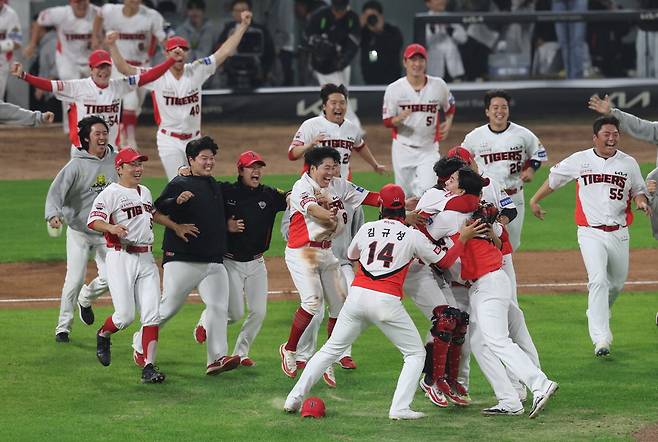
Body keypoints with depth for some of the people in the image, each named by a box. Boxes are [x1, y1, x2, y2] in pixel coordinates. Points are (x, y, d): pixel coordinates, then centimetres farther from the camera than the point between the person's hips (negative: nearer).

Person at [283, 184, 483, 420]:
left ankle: (295, 397, 10)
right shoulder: (413, 236, 3)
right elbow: (444, 261, 11)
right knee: (415, 354, 10)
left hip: (357, 294, 3)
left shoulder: (366, 229, 11)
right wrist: (463, 238, 19)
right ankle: (400, 407, -5)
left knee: (331, 349, 15)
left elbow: (351, 255, 31)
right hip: (386, 301, -3)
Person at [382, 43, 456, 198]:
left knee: (427, 190, -18)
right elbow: (387, 122, -4)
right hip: (403, 149, 0)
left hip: (429, 149, 0)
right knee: (405, 195, 7)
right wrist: (399, 119, -26)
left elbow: (450, 108, 16)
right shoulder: (394, 89, -6)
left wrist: (448, 123, -4)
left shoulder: (439, 85, -2)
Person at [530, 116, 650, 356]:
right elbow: (554, 179, 12)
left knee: (617, 282, 16)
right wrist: (535, 200, 17)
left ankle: (598, 313, 48)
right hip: (591, 233, -3)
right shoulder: (580, 160, -1)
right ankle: (601, 339, -23)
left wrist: (641, 200, -11)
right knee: (598, 280, -19)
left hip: (619, 233, 3)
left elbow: (639, 190, 12)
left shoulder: (629, 163, 3)